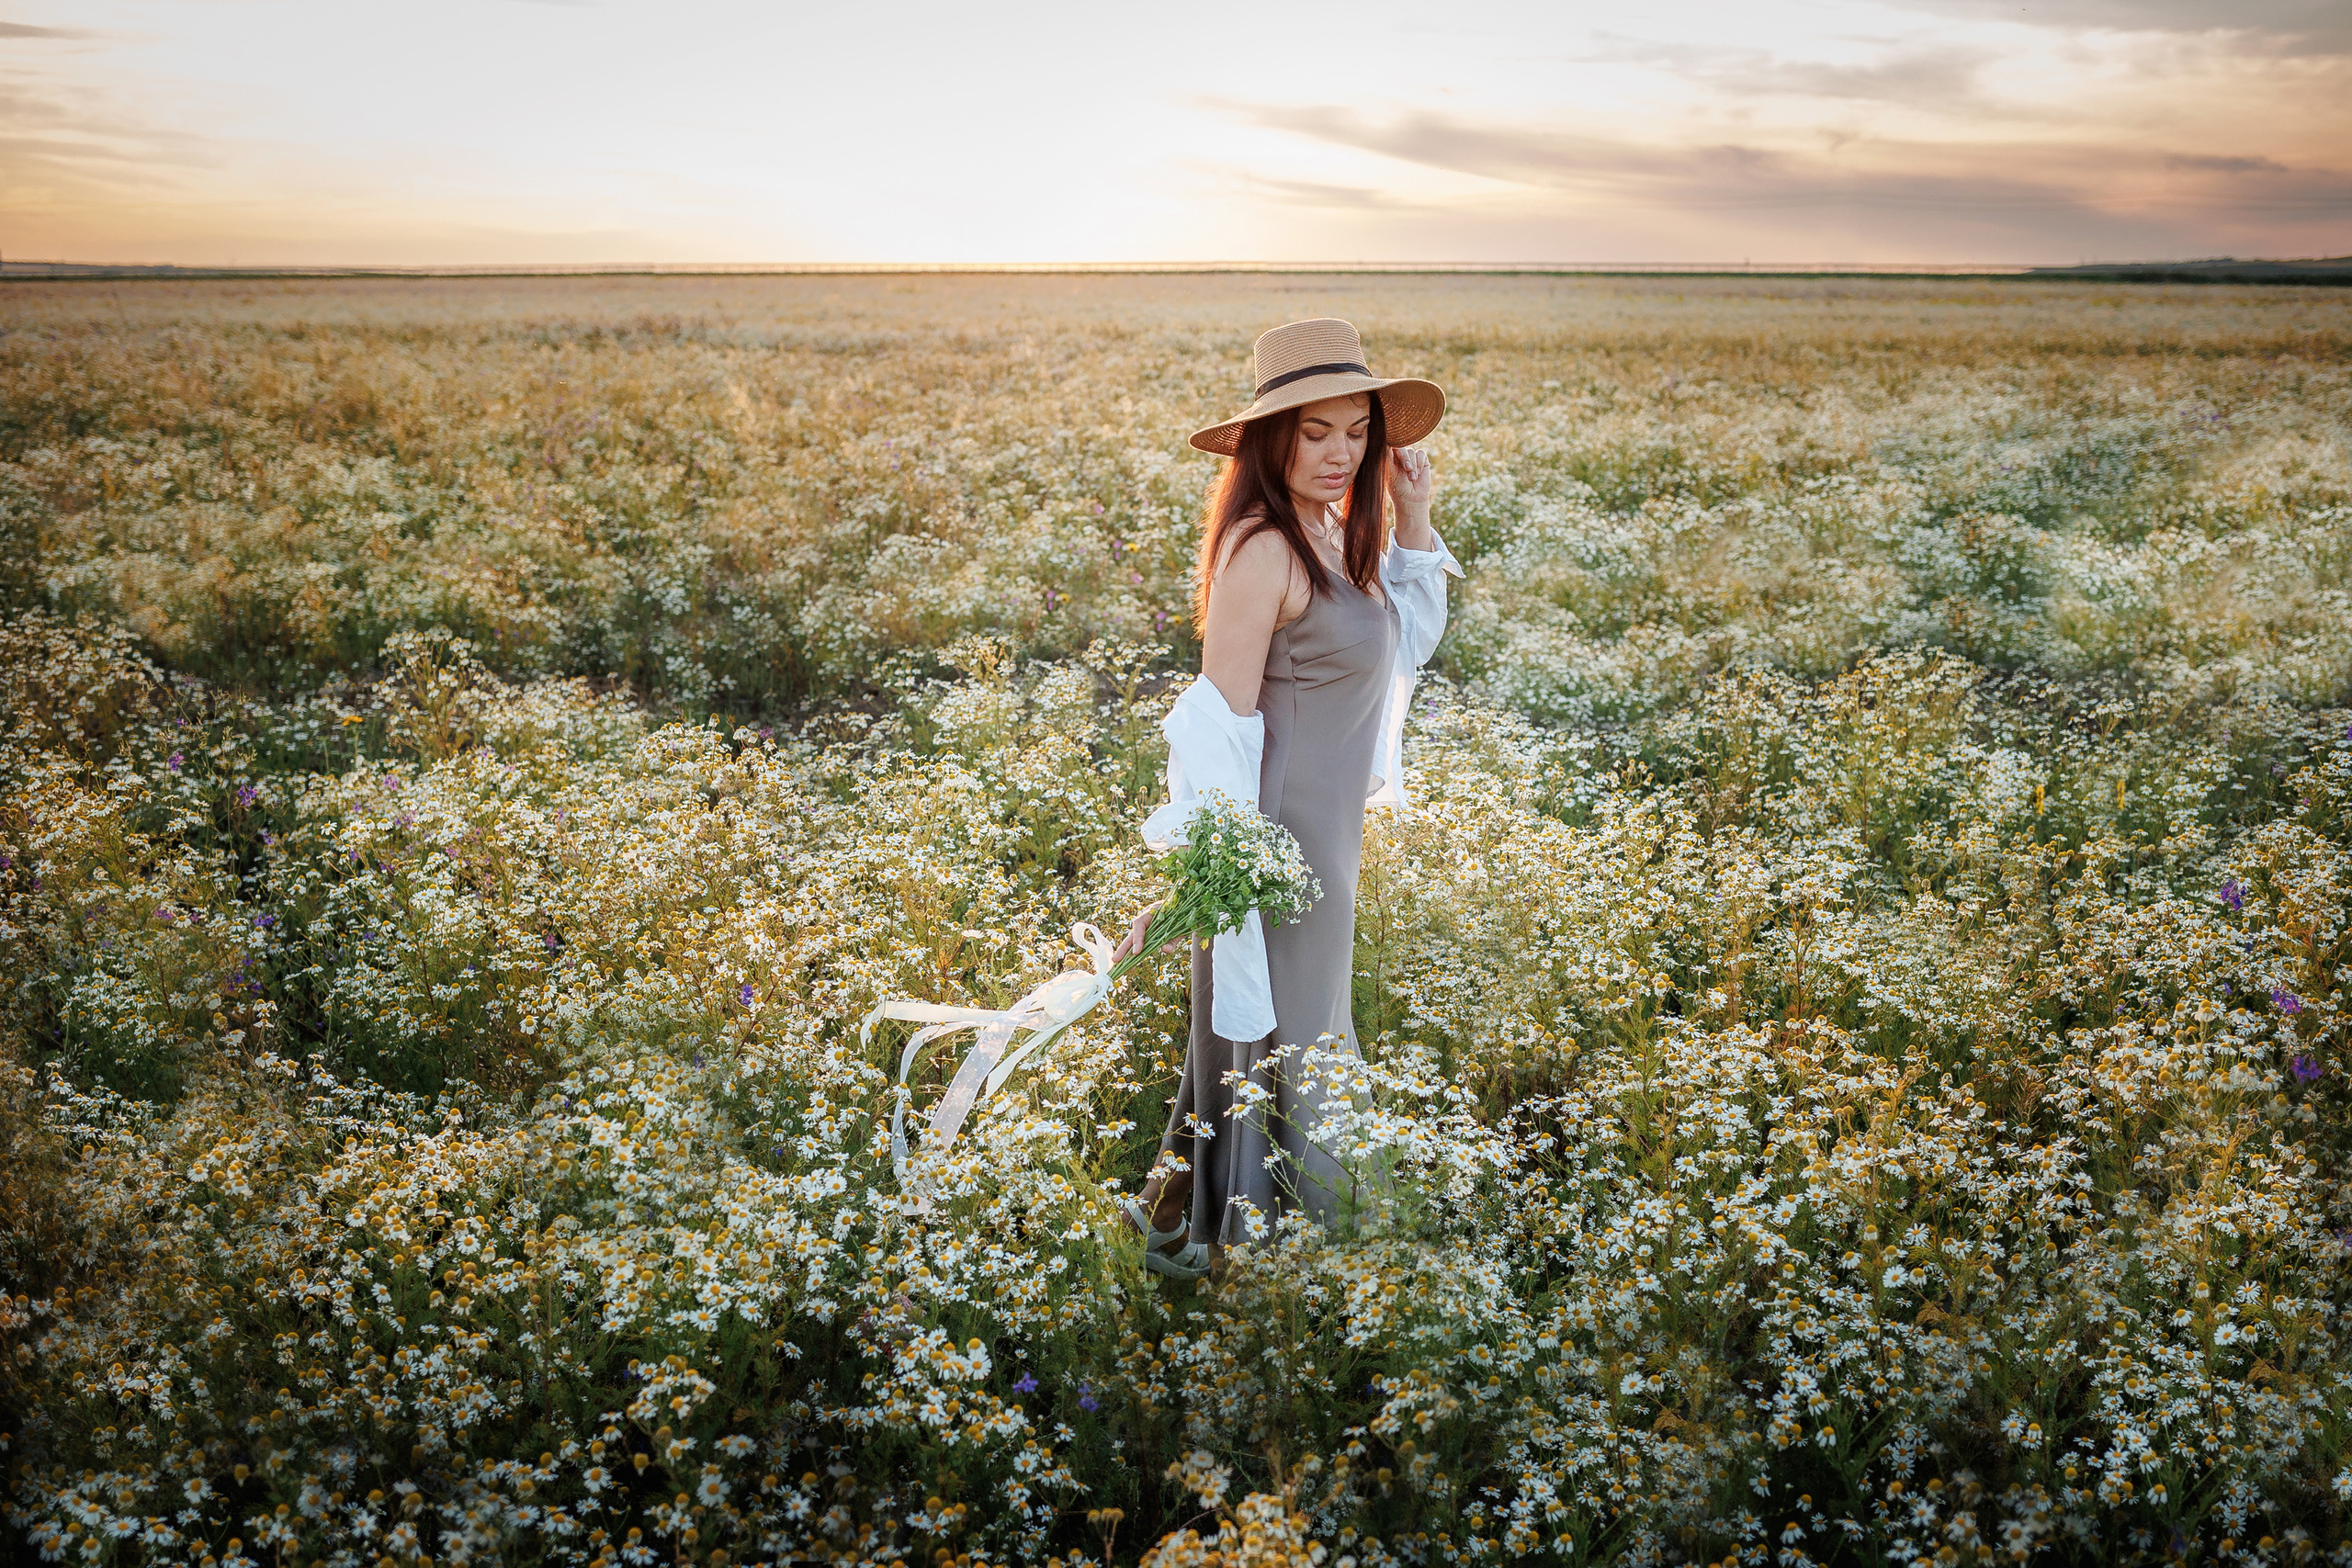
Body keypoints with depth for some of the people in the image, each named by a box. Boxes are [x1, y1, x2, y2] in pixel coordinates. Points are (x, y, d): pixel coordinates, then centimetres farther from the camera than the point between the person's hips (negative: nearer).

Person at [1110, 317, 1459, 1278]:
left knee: (1301, 1028, 21)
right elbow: (1221, 726, -21)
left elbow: (1404, 643, 21)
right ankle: (1217, 1230, 20)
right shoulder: (1262, 547, -21)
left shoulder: (1329, 531, 7)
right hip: (1271, 834, -10)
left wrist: (1411, 517, 9)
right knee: (1267, 1038, 2)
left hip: (1323, 836, 10)